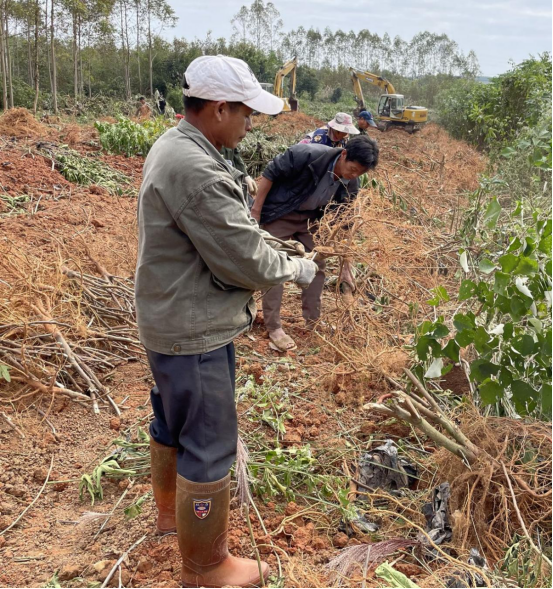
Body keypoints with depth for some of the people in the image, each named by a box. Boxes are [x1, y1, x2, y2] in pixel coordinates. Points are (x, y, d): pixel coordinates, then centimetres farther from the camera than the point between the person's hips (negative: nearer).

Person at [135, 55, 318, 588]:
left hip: (173, 321, 11)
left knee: (171, 421, 27)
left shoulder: (174, 146, 6)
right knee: (208, 447, 4)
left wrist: (277, 247, 9)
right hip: (193, 334, -11)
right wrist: (295, 269, -6)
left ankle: (171, 508, 51)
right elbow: (243, 258, -23)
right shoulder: (194, 170, -28)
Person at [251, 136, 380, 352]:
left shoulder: (350, 185, -13)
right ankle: (274, 327, 5)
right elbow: (271, 173, -22)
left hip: (309, 218, 6)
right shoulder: (308, 155, -32)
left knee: (317, 266, 6)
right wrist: (256, 211, -21)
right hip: (279, 214, -6)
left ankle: (313, 320, 21)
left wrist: (345, 266, -2)